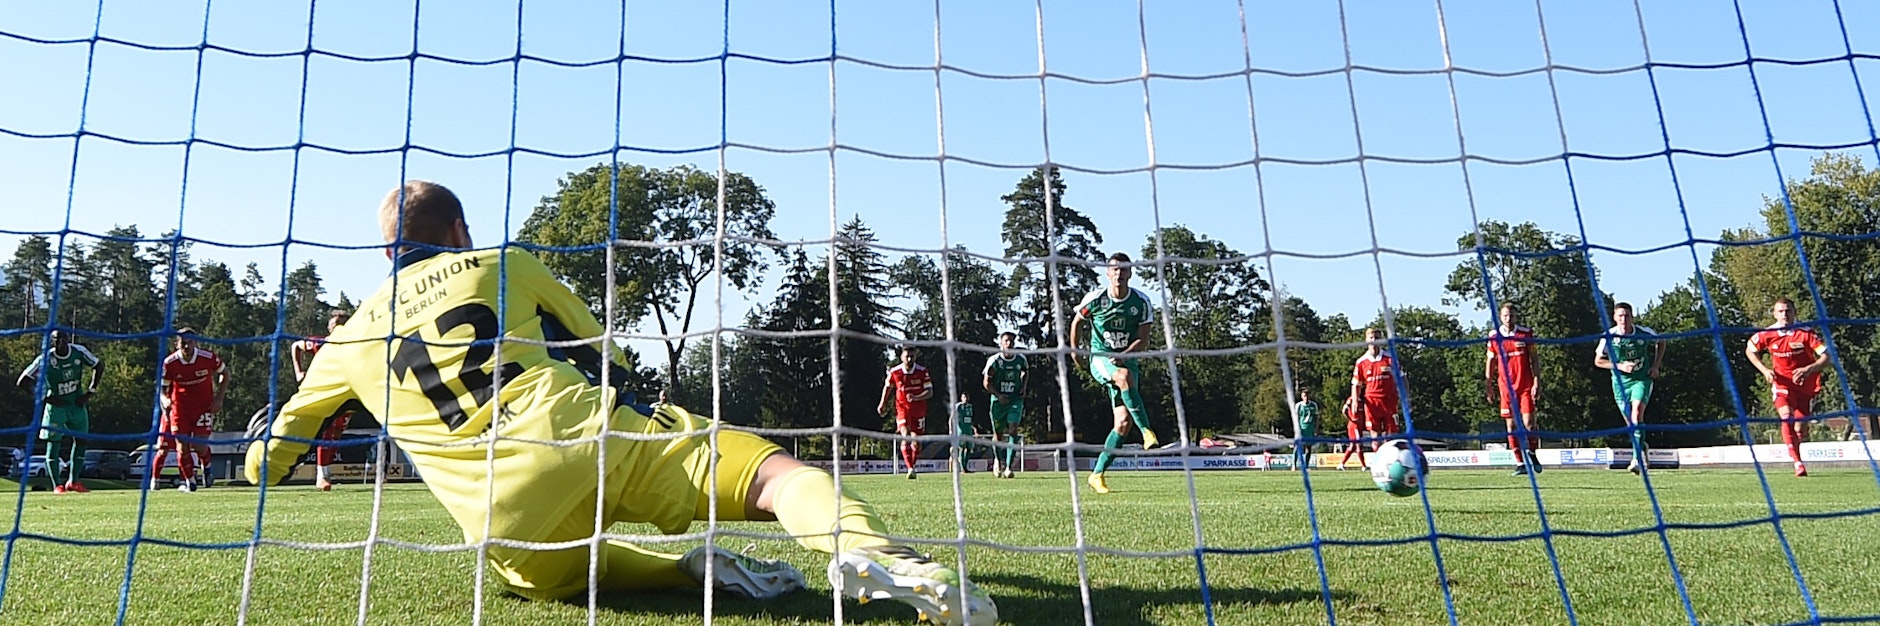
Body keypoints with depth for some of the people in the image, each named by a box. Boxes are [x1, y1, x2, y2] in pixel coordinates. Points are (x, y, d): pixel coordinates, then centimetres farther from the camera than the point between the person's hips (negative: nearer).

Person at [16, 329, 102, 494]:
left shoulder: (79, 352, -8)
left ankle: (73, 482, 15)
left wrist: (90, 392, -1)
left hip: (77, 404, 4)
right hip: (56, 406, -4)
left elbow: (98, 368, 6)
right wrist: (45, 398, -18)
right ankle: (57, 485, 0)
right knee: (53, 443, -5)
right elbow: (23, 381, -13)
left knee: (81, 440, 5)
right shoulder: (45, 359, -17)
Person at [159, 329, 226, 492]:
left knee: (199, 445, -12)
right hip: (179, 409, 1)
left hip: (204, 407, -1)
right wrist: (165, 400, -23)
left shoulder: (208, 358, -13)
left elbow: (225, 373, 4)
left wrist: (218, 398, -3)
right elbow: (162, 388, 0)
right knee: (182, 447, -1)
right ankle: (190, 481, 18)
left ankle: (206, 467, 21)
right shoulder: (169, 363, -10)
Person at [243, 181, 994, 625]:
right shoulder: (503, 264, 19)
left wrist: (264, 465, 62)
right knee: (774, 469, -6)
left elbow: (284, 434, 39)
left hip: (507, 518, 2)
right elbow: (607, 359, 22)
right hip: (591, 434, -2)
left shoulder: (353, 336, 25)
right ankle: (866, 550, -39)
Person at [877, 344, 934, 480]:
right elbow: (888, 386, 13)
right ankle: (910, 469, -25)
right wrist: (883, 403, 13)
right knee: (905, 436, -20)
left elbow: (930, 392, -9)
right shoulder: (894, 372, -6)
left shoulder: (922, 371, -9)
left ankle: (913, 466, 24)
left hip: (919, 410, 1)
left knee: (916, 441, 1)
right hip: (902, 408, -1)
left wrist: (916, 398, -26)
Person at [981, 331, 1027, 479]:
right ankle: (998, 459, 36)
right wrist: (998, 395, -15)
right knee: (998, 434, 7)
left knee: (1013, 430, -16)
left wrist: (1023, 387, 7)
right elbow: (986, 382, -2)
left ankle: (1008, 467, -15)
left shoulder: (1020, 359, 1)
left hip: (1015, 400, 1)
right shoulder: (994, 360, -8)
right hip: (999, 400, -1)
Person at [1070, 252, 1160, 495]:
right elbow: (1077, 323, 11)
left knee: (1124, 421, -8)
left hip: (1126, 360, 2)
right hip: (1100, 358, -2)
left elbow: (1143, 340, -4)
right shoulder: (1095, 298, -7)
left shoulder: (1141, 302, -4)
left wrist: (1124, 354, -22)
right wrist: (1075, 350, 19)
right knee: (1125, 376, -38)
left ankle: (1098, 473, 4)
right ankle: (1147, 432, -39)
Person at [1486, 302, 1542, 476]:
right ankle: (1520, 463, 9)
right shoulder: (1494, 336, 2)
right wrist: (1488, 387, 6)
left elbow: (1533, 358, 5)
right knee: (1511, 426, 2)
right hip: (1505, 388, 1)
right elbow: (1490, 361, 9)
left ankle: (1532, 454, 17)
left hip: (1526, 386, -1)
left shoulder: (1526, 333, 0)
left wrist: (1536, 381, -2)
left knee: (1528, 423, -8)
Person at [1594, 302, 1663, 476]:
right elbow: (1598, 361, -1)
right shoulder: (1609, 336, -11)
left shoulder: (1644, 333, -10)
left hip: (1642, 379, -2)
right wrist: (1619, 366, -16)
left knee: (1637, 413, -23)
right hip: (1620, 381, 2)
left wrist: (1656, 366, 1)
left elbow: (1661, 343, 12)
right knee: (1631, 422, 6)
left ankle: (1637, 459, -27)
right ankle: (1642, 448, 36)